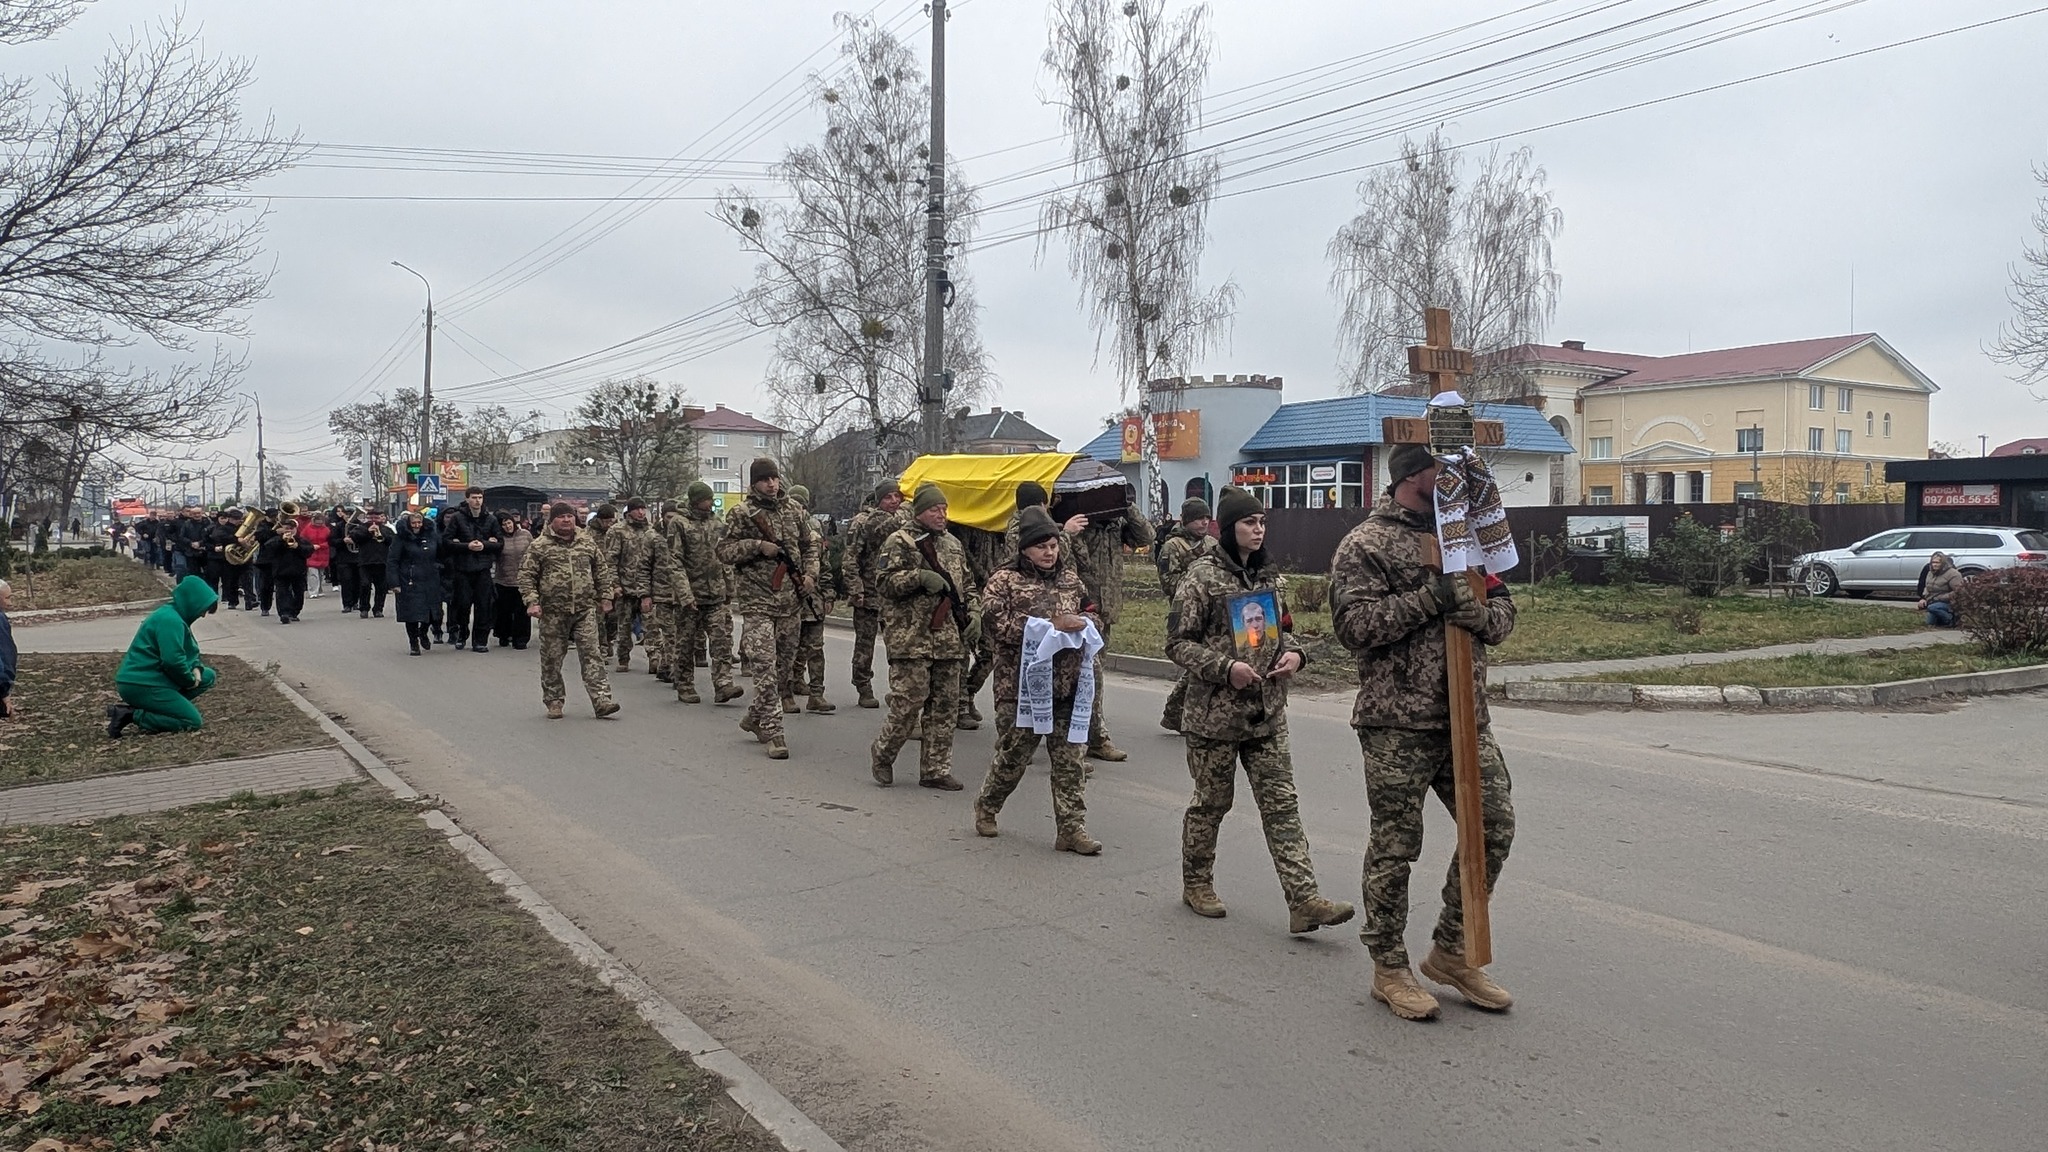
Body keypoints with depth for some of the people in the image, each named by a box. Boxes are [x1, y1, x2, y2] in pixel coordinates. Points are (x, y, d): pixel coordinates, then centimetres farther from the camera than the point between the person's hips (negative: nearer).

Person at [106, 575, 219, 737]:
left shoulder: (174, 616, 14)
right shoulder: (170, 620, -19)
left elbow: (187, 652, 24)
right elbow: (173, 661, -27)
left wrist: (196, 669, 3)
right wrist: (190, 680, -9)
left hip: (152, 679, 10)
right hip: (140, 685, -10)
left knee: (208, 676, 15)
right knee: (193, 721, -12)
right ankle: (130, 715, -11)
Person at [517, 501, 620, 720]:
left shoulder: (588, 542, 10)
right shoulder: (539, 546, 1)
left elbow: (602, 571, 17)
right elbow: (526, 576, 0)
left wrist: (605, 597, 13)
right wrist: (532, 602, -11)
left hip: (585, 610, 1)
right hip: (553, 612, -1)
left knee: (592, 654, -6)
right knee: (552, 658, 6)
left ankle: (601, 700, -8)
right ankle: (554, 701, 19)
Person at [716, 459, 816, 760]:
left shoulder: (792, 510, 11)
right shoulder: (741, 513, -2)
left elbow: (808, 547, 20)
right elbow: (724, 551, -5)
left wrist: (810, 574, 3)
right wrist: (758, 546, -17)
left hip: (789, 602, 6)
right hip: (756, 602, -5)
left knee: (784, 666, 13)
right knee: (765, 669, -10)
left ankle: (754, 717, 31)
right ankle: (773, 734, -7)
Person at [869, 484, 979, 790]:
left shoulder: (953, 544, 18)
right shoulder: (899, 542, -2)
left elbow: (968, 584, 24)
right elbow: (884, 581, -11)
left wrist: (974, 612, 8)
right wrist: (920, 577, -21)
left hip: (950, 641, 6)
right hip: (911, 638, -6)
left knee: (945, 706, 7)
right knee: (908, 702, -5)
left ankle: (936, 770, 15)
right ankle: (882, 754, 18)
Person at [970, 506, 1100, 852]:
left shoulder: (1070, 581, 12)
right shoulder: (1005, 580, -3)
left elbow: (1090, 615, 24)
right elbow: (996, 622, -17)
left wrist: (1083, 624, -2)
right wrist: (1050, 626, -20)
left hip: (1067, 686, 4)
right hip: (1020, 685, -4)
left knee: (1069, 758, 3)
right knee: (1012, 756, 7)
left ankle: (1071, 827, 9)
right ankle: (985, 807, 31)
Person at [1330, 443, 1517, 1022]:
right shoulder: (1366, 545, -7)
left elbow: (1503, 611, 15)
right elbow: (1354, 623, -18)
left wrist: (1479, 611, -9)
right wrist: (1434, 596, -21)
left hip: (1467, 715, 7)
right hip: (1398, 723, -7)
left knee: (1494, 826, 9)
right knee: (1395, 846, 2)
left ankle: (1452, 952, 26)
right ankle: (1389, 968, 19)